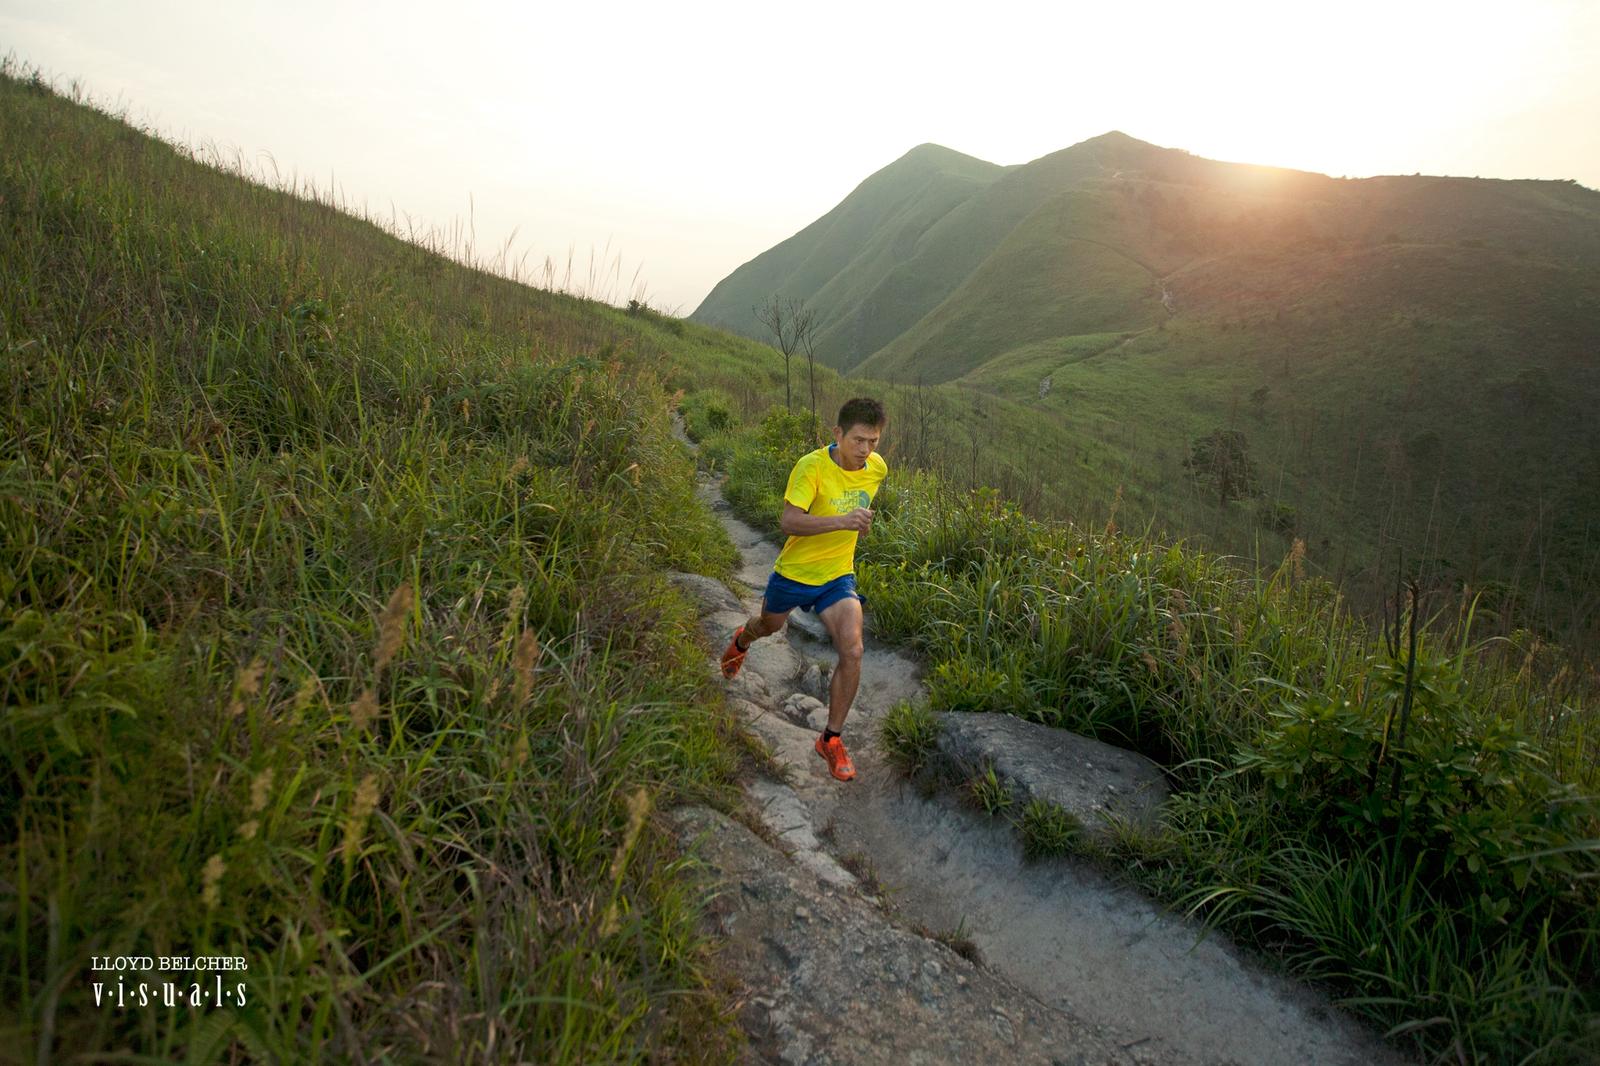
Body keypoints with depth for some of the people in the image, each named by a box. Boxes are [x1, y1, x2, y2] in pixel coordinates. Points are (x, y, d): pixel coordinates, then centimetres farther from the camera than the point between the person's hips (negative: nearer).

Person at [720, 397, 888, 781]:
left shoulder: (878, 467, -7)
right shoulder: (811, 467, -25)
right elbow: (788, 521, -37)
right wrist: (840, 521, -48)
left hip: (838, 576, 3)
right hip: (794, 572, -2)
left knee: (852, 652, -16)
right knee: (770, 625, 25)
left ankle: (831, 739, 4)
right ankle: (741, 642, 66)